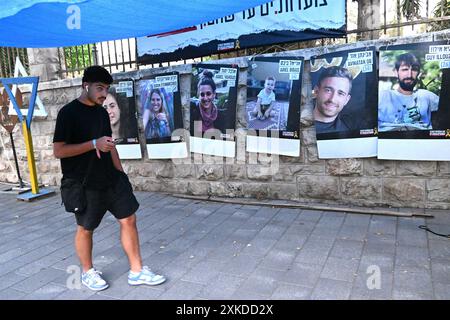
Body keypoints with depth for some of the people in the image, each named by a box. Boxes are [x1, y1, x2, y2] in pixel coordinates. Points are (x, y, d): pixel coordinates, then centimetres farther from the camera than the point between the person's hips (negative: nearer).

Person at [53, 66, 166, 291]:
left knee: (128, 219, 5)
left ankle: (136, 271, 18)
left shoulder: (102, 112, 10)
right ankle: (87, 272, 33)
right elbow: (58, 151, -16)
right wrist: (94, 144, -24)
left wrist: (120, 173, 14)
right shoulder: (68, 113, -11)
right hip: (85, 184, -6)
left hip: (111, 179, 7)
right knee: (85, 228, 9)